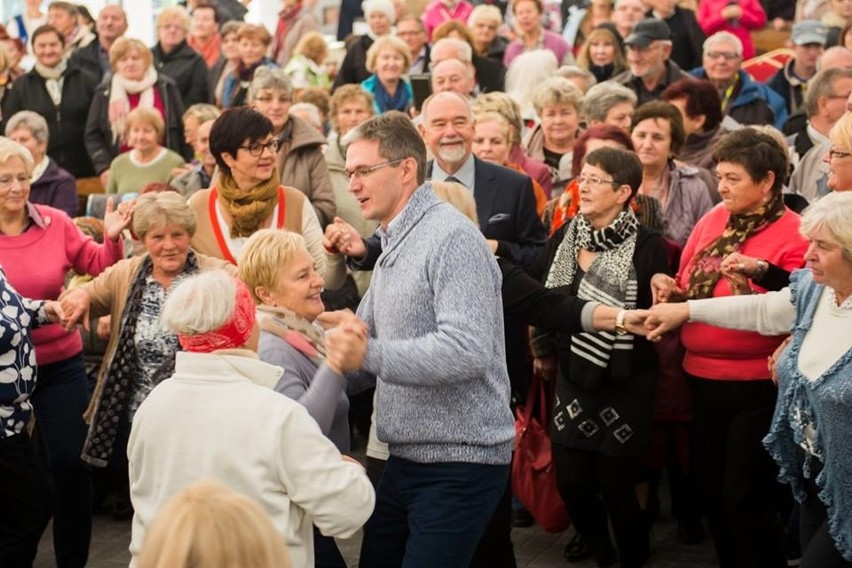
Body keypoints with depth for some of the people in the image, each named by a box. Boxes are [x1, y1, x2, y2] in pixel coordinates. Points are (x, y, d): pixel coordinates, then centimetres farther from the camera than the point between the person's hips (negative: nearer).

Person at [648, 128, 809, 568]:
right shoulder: (713, 221, 7)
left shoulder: (794, 235, -12)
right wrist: (670, 290, -3)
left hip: (756, 386, -7)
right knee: (709, 488, 16)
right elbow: (690, 291, 18)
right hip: (704, 379, 7)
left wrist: (753, 286, -31)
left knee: (746, 498, 0)